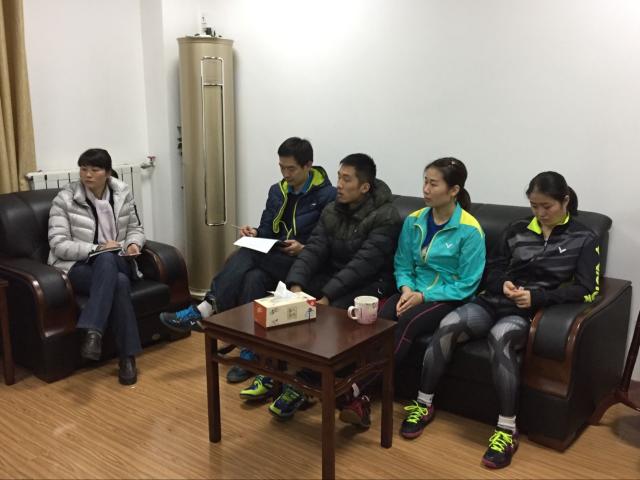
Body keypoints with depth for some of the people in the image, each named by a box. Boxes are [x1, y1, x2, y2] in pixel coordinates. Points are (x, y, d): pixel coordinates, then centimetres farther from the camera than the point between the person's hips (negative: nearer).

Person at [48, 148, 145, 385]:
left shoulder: (122, 193, 5)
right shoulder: (65, 199, -6)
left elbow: (136, 229, 15)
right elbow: (58, 245, -11)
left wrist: (133, 244, -8)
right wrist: (98, 248, -20)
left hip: (117, 263, 3)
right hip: (77, 267, -3)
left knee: (106, 261, -36)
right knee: (118, 283, -34)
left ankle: (93, 331, -38)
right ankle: (127, 356, -31)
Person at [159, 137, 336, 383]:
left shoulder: (327, 196, -6)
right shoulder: (277, 191, 14)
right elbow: (267, 232, 16)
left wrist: (304, 249, -22)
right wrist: (255, 234, -6)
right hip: (272, 260, 6)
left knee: (247, 254, -30)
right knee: (253, 277, -30)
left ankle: (207, 309, -23)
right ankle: (249, 354, -27)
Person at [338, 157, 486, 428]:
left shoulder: (470, 230, -9)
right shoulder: (413, 221, 7)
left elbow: (466, 285, -9)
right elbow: (402, 265, 11)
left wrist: (423, 296, -17)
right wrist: (406, 288, -11)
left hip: (449, 300, -4)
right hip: (414, 293, 4)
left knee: (407, 323, -35)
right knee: (380, 322, -29)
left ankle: (355, 391, -34)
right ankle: (361, 398, -38)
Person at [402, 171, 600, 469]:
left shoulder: (583, 240, 7)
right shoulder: (517, 230, 17)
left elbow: (587, 290, -3)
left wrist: (537, 296, -16)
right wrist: (503, 284, -7)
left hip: (531, 312, -4)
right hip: (495, 301, 4)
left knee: (500, 335, -40)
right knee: (447, 326, -27)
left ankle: (507, 431, -32)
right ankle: (424, 405, -12)